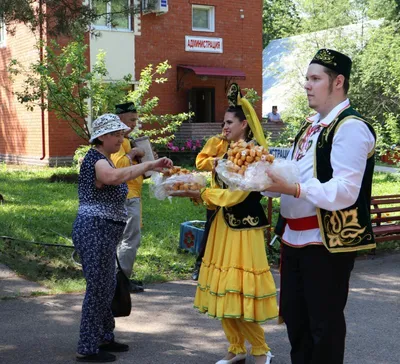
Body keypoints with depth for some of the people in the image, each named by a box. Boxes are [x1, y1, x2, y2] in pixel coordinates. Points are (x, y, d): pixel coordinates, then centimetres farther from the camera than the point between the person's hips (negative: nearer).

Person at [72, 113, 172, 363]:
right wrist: (150, 165, -41)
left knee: (108, 286, 17)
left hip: (104, 232, 10)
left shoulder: (104, 159, 16)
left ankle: (104, 338, 30)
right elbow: (115, 177, -41)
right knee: (98, 288, -4)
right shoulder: (96, 161, -17)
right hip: (95, 230, -10)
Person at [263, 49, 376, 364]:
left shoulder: (351, 127, -15)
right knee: (294, 315, 19)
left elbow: (345, 192, -25)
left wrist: (293, 189, -32)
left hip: (327, 242, -9)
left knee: (324, 322, 4)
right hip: (294, 237, 9)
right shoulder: (310, 126, 14)